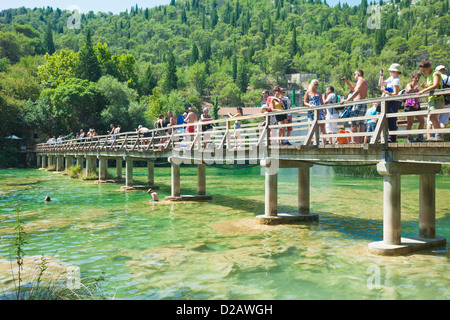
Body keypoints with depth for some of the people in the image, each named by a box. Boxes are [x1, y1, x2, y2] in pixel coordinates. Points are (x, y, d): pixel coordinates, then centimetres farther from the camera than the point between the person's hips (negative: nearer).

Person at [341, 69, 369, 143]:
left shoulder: (361, 80, -7)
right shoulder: (365, 82, 24)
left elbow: (357, 92, -21)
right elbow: (353, 88, 37)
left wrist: (347, 100, -26)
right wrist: (346, 81, 32)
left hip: (358, 103, -10)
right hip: (364, 105, 10)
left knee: (353, 123, -11)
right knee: (361, 123, 7)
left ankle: (354, 140, -16)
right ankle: (360, 140, 6)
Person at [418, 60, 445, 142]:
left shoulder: (436, 74, -8)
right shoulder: (428, 76, 20)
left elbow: (435, 85, -26)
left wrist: (424, 91, -31)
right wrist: (425, 86, 11)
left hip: (437, 99, -10)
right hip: (431, 99, 10)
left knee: (433, 117, -22)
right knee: (433, 118, 7)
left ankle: (439, 136, -29)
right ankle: (436, 137, 8)